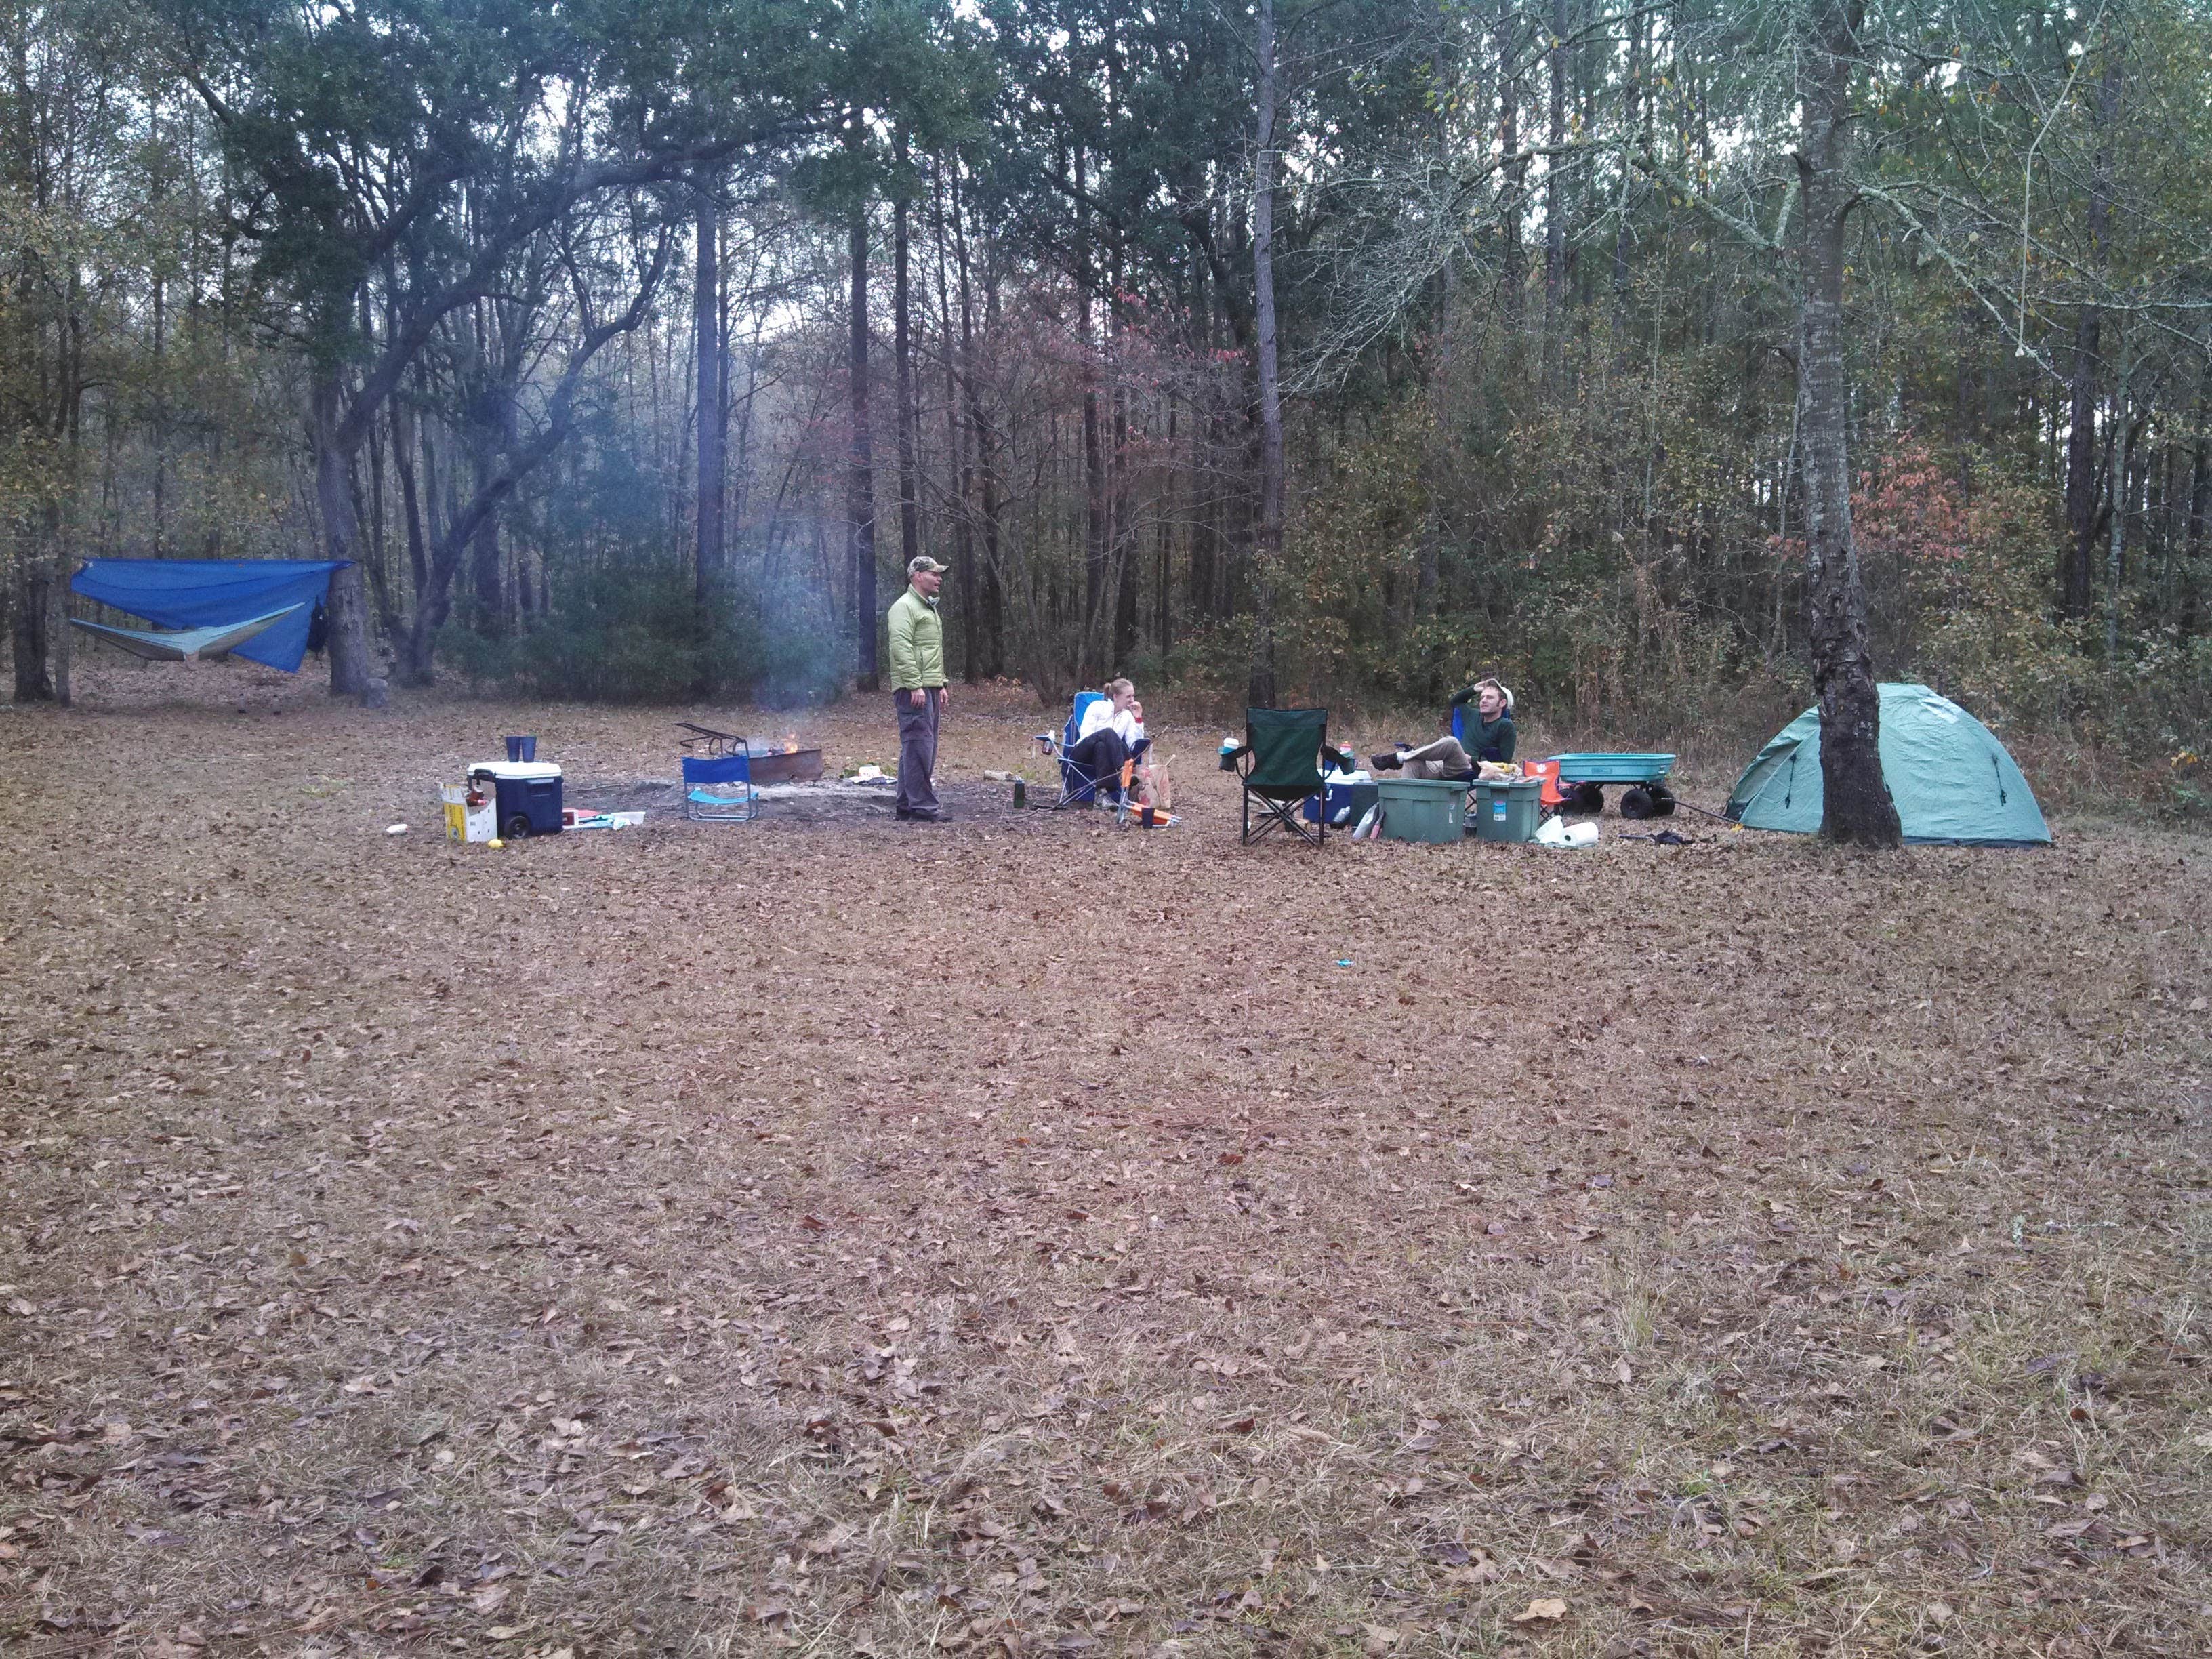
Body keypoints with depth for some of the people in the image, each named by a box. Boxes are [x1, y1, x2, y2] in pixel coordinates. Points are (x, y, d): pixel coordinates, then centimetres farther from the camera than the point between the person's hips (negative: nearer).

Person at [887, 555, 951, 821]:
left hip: (929, 689, 10)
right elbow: (901, 647, -18)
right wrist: (915, 685, -23)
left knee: (920, 749, 11)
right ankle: (923, 807, -11)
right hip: (913, 689, -10)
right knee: (919, 747, -11)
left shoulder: (930, 608, 23)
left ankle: (907, 805, 16)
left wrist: (940, 685, 24)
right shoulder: (904, 607, -9)